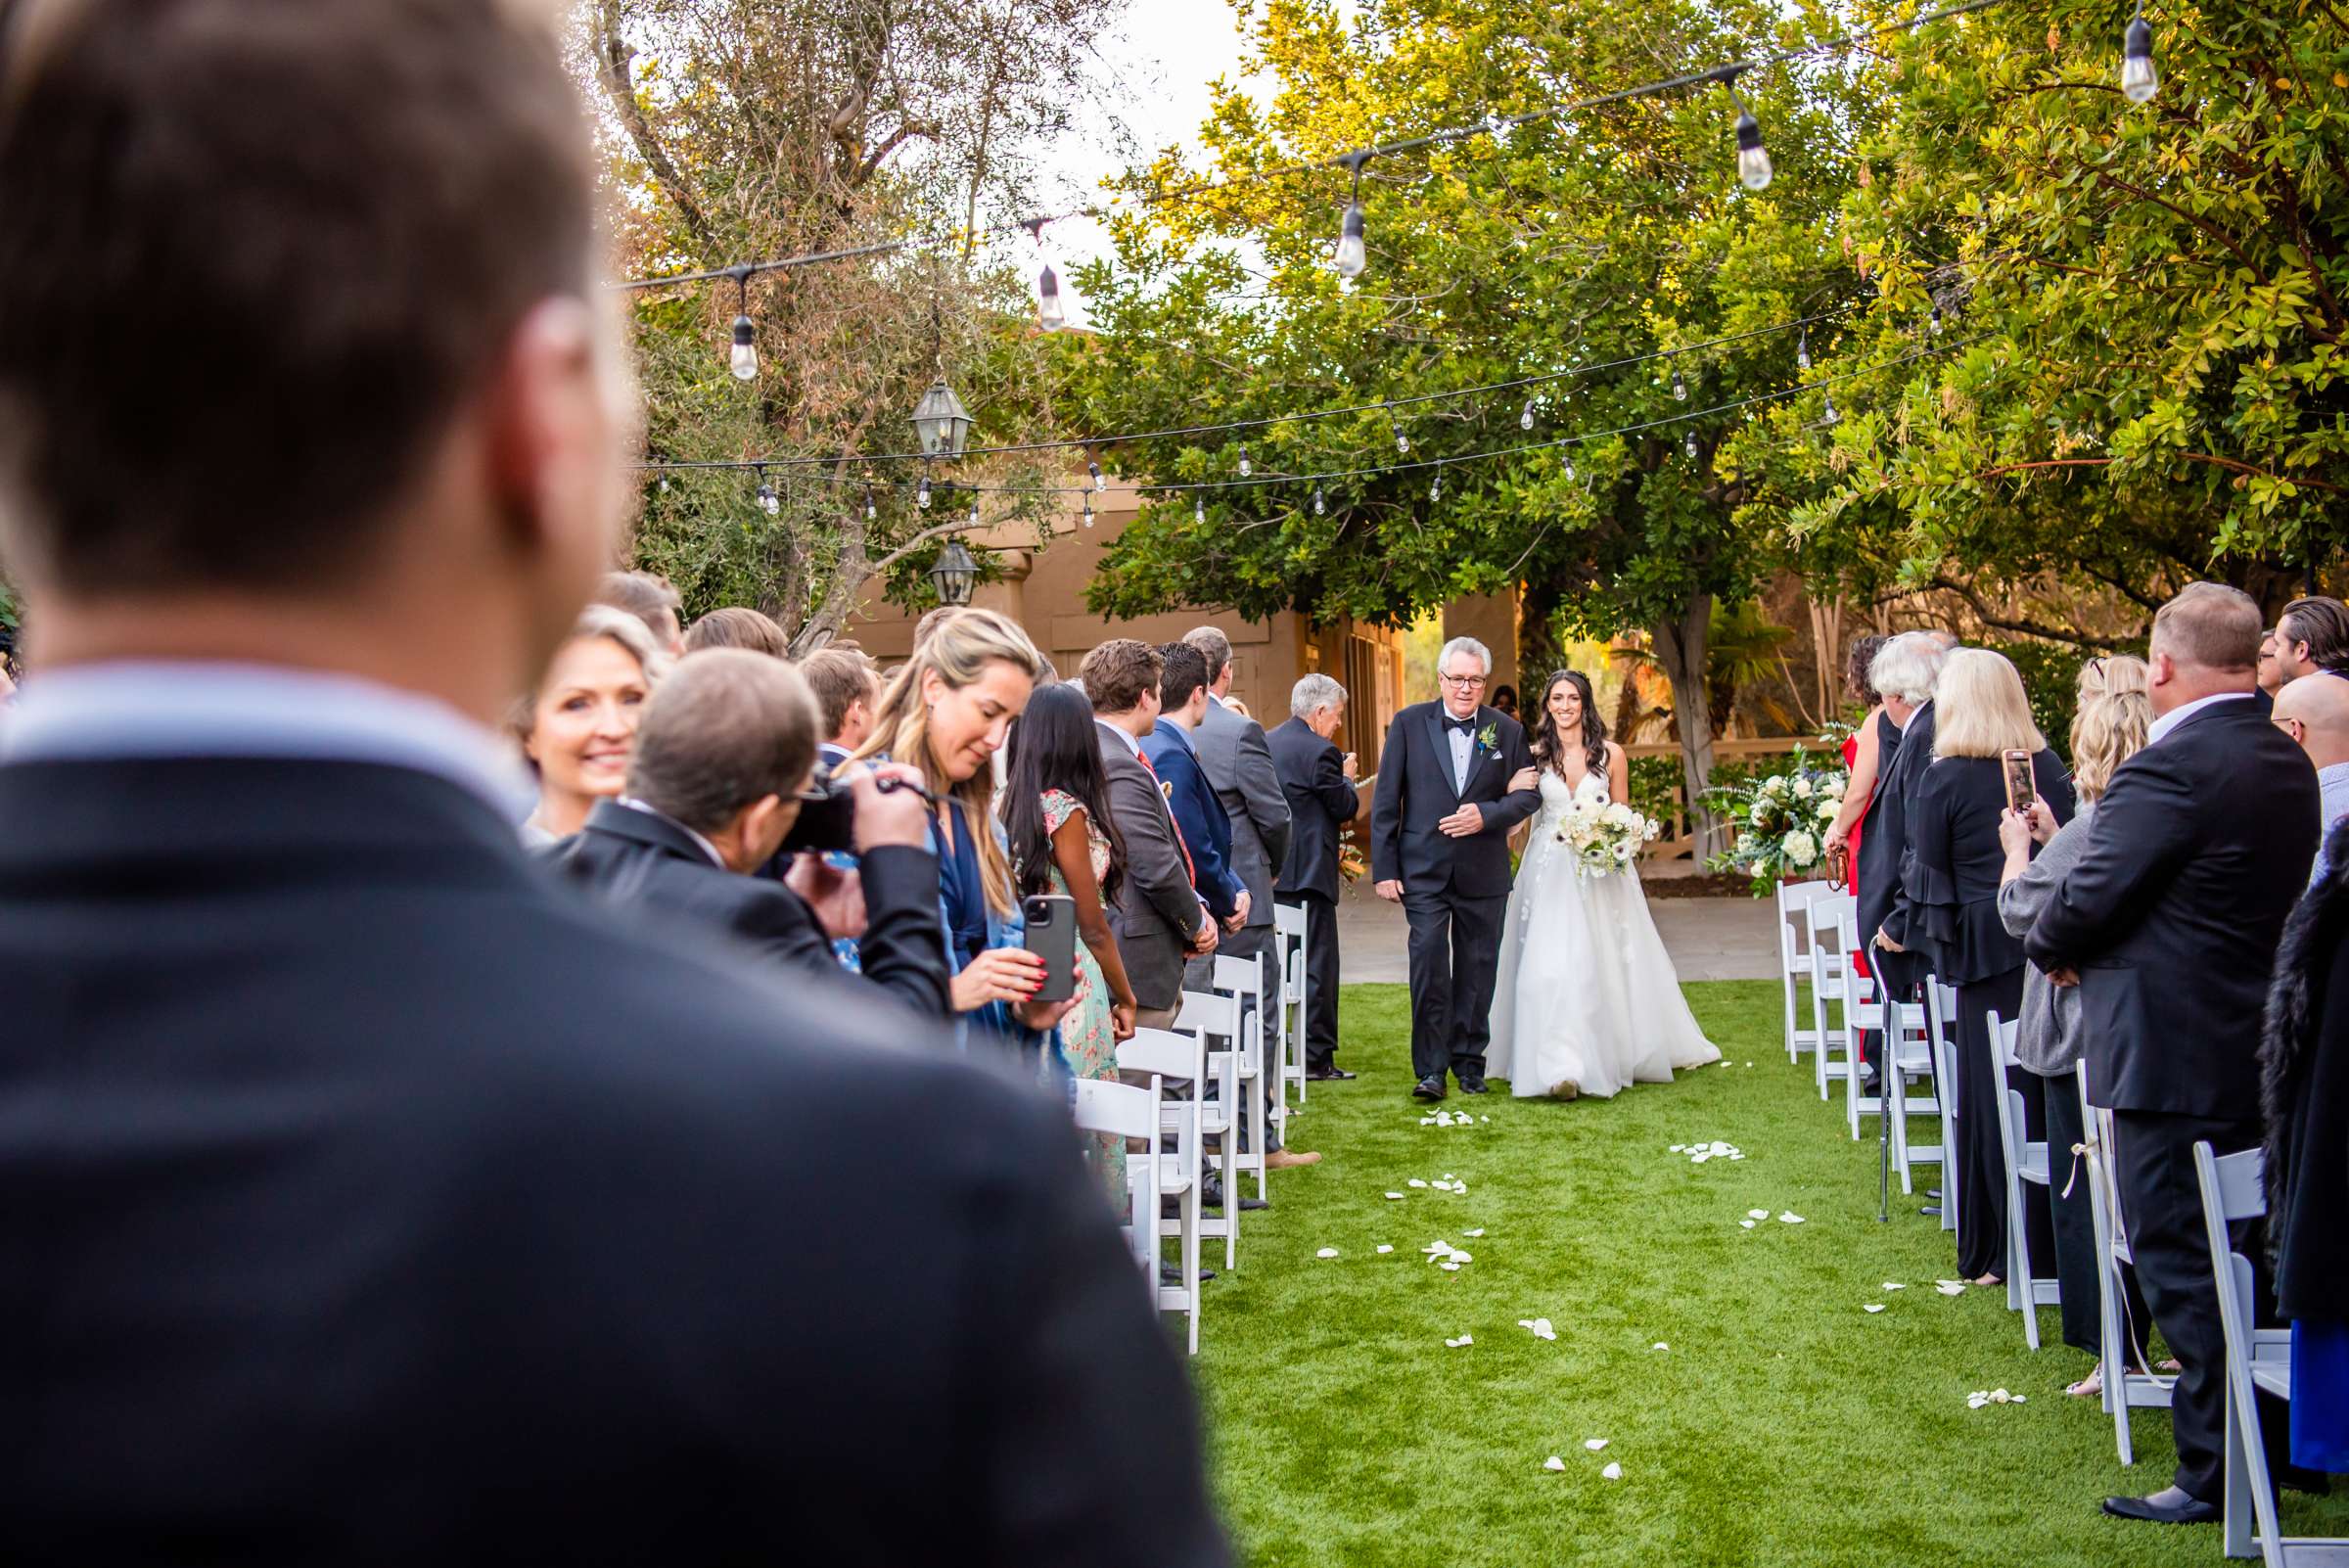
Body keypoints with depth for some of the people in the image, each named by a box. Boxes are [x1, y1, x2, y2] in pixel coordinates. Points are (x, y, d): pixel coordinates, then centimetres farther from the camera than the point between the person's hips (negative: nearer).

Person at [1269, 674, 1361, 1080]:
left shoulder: (1266, 742, 10)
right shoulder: (1319, 752, -15)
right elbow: (1347, 808, -8)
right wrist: (1347, 776, 10)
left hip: (1268, 871, 8)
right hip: (1308, 871, -8)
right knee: (1317, 963, -2)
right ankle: (1317, 1057, 0)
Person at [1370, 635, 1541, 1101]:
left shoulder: (1507, 731, 5)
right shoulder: (1409, 724, 0)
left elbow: (1528, 795, 6)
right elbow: (1385, 801, 0)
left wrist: (1486, 815, -14)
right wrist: (1384, 868, -4)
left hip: (1483, 872, 2)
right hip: (1424, 869, -2)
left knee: (1476, 970, 9)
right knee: (1429, 964, -10)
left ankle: (1469, 1061, 22)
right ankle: (1430, 1067, -4)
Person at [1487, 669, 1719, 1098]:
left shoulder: (1610, 754, 3)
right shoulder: (1534, 755, 3)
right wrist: (1513, 789, -13)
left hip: (1601, 870, 1)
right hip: (1551, 870, 0)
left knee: (1604, 963, 6)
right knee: (1550, 963, -13)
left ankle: (1611, 1055, 23)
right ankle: (1560, 1067, -15)